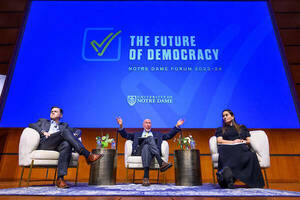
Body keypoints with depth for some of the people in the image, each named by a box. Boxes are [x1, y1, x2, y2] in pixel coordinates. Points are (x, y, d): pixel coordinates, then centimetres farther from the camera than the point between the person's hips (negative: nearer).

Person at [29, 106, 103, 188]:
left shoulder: (64, 125, 35)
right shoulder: (43, 121, 33)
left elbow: (78, 130, 27)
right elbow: (31, 125, 14)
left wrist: (74, 136, 2)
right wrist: (43, 132, -5)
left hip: (57, 146, 2)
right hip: (43, 143, -2)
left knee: (67, 145, -36)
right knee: (65, 132, -28)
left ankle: (60, 179, -40)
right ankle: (88, 155, -38)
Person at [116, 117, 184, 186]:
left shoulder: (157, 134, 35)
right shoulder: (137, 134, 35)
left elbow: (169, 135, 28)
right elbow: (125, 135, 25)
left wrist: (177, 126, 19)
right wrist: (121, 126, 10)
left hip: (154, 151, 1)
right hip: (140, 150, 0)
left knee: (146, 147, -37)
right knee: (150, 138, -33)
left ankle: (146, 177, -48)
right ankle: (161, 163, -47)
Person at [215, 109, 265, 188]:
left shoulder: (242, 127, 33)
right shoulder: (220, 129, 28)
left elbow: (249, 140, 23)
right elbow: (219, 141, 9)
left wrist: (243, 141, 1)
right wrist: (233, 142, -3)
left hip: (241, 148, 1)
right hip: (227, 148, -1)